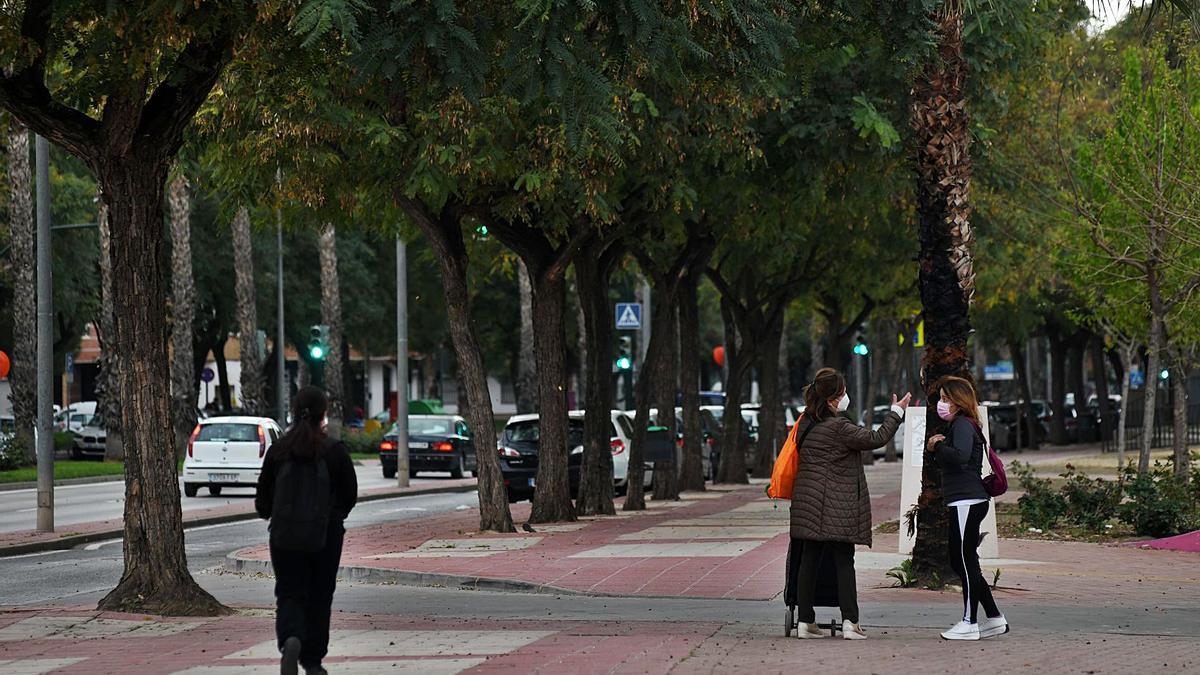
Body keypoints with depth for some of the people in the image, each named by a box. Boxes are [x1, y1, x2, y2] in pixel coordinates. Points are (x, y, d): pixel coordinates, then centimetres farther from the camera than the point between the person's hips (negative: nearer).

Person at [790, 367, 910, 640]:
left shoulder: (807, 424, 10)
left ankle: (805, 621, 7)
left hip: (807, 502, 7)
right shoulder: (839, 427, -14)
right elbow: (876, 439, -8)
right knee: (844, 561, -1)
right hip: (836, 504, -7)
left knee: (809, 561, 7)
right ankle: (850, 622, -4)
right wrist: (896, 412, 3)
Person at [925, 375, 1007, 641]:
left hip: (966, 502, -11)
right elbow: (949, 463, 24)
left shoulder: (963, 425, -11)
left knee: (965, 561, -6)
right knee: (962, 562, 13)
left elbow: (960, 456, -28)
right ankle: (994, 619, 17)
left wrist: (938, 445, -13)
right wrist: (936, 449, 8)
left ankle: (969, 623, -2)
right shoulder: (960, 425, 21)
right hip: (966, 502, 11)